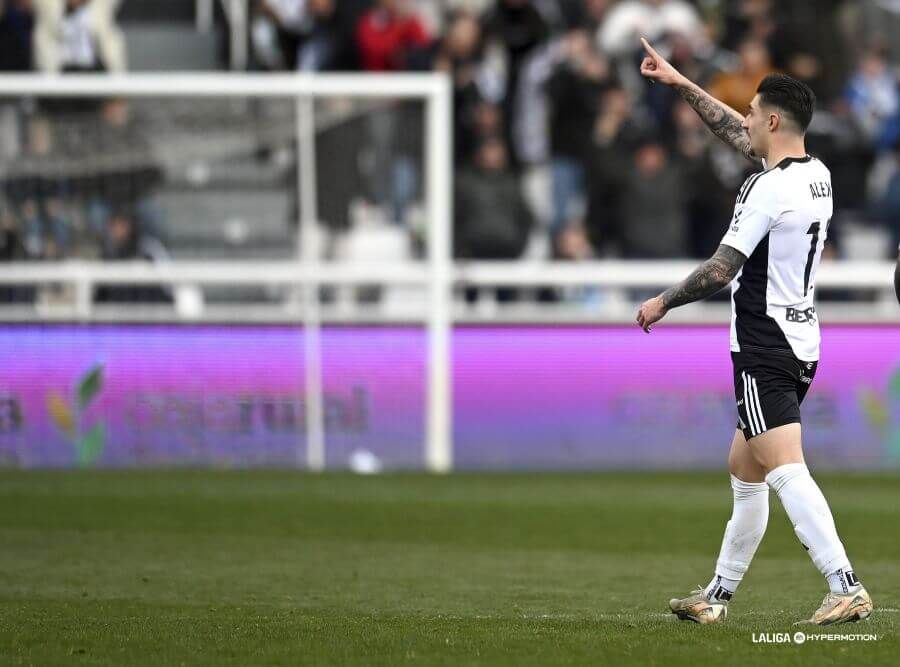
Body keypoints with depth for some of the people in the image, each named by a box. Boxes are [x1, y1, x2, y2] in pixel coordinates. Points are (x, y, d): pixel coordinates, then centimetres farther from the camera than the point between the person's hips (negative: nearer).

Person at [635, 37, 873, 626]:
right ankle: (718, 597, 23)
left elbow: (720, 271, -16)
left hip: (764, 351, -10)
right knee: (745, 471, 16)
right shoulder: (818, 176, 10)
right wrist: (679, 82, 29)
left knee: (786, 472, -17)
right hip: (801, 345, 10)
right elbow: (737, 134, 24)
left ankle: (846, 588, -29)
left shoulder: (769, 189, -16)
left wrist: (663, 303, 0)